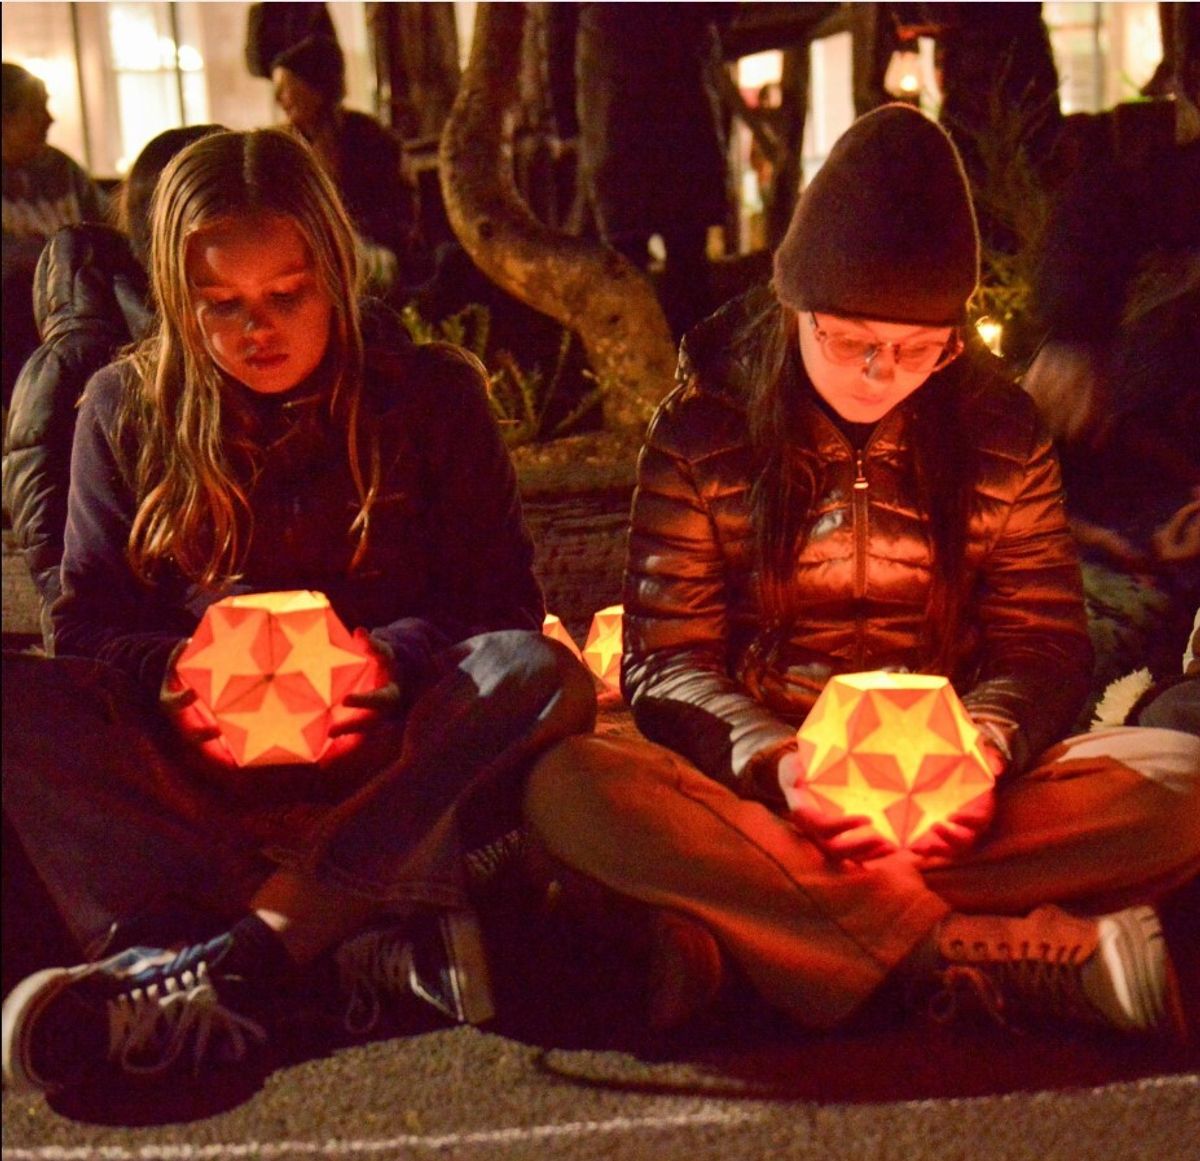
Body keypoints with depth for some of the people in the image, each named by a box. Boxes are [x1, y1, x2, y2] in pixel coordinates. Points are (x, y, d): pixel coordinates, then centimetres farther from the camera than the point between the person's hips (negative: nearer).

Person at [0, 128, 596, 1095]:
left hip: (390, 769, -1)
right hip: (194, 767, 1)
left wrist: (385, 656, -21)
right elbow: (87, 627, 4)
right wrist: (180, 670, -19)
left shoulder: (432, 394, 3)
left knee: (540, 676, -31)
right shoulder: (126, 410, 6)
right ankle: (363, 948, -42)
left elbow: (505, 611, 1)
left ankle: (223, 961, -40)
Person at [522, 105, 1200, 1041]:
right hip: (759, 787, -1)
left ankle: (739, 931, -31)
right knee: (568, 789, -33)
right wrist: (770, 758, -23)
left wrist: (984, 743, -18)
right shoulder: (704, 429, 0)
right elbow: (665, 659, -2)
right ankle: (1048, 955, -34)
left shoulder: (1000, 429, 5)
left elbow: (1044, 641, 5)